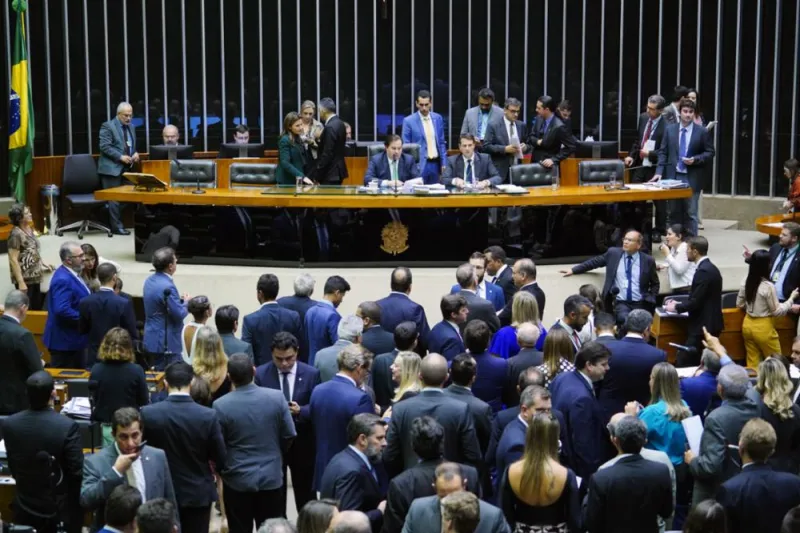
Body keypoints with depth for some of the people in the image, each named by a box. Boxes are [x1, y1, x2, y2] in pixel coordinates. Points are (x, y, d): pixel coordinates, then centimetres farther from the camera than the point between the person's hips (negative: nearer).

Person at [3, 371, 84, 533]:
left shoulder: (9, 424, -12)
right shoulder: (68, 426, -24)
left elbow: (13, 468, 1)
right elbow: (77, 472, -17)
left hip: (26, 507, 3)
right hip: (62, 508, -3)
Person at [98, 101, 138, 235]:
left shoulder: (131, 127, 15)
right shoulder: (108, 126, -9)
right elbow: (104, 146, -17)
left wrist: (135, 153, 0)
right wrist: (121, 157, -21)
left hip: (126, 168, 8)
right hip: (112, 168, -8)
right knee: (114, 198, -5)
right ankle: (116, 227, -2)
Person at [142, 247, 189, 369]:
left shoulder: (149, 281, 6)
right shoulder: (167, 287, -24)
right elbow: (179, 314, -21)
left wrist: (179, 301, 10)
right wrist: (186, 302, -2)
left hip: (154, 337, 10)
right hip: (166, 341, -10)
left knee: (159, 372, 17)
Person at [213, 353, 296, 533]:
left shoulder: (221, 405, -15)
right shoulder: (276, 397, -9)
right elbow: (289, 435, -1)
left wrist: (222, 469, 14)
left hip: (237, 479, -1)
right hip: (271, 476, 2)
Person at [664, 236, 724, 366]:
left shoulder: (703, 271, -19)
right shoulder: (709, 267, 13)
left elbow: (696, 301, -21)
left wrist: (676, 308, -6)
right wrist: (680, 304, 11)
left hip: (703, 326, -10)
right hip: (709, 324, 10)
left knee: (683, 362, -9)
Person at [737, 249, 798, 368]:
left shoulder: (745, 282, -4)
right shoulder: (768, 286, -23)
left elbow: (739, 304, 8)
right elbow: (777, 311, -14)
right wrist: (791, 299, -3)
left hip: (748, 325, 6)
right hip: (763, 327, -6)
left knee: (752, 363, 15)